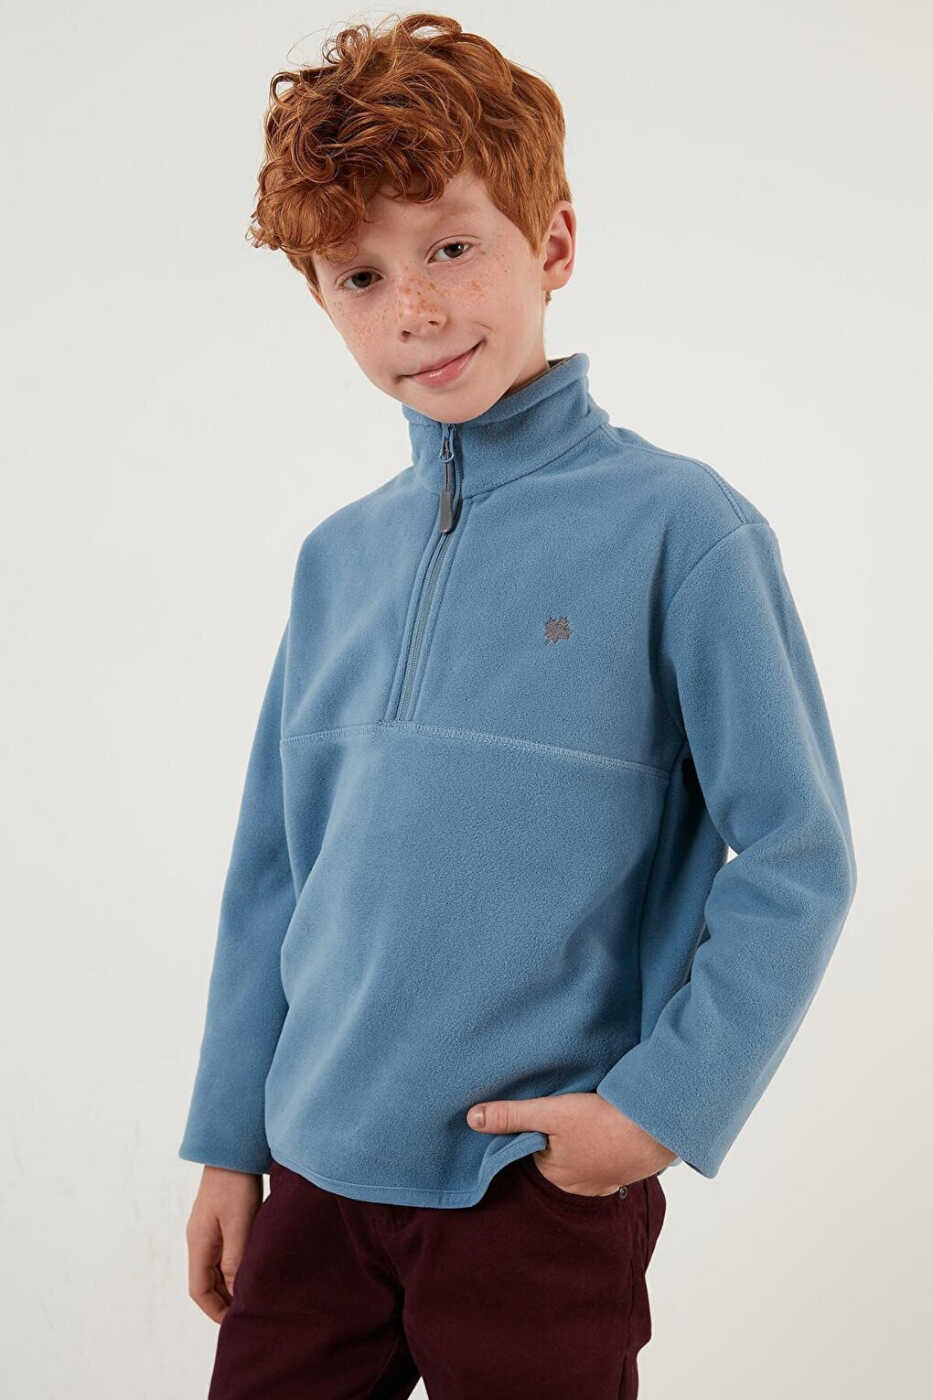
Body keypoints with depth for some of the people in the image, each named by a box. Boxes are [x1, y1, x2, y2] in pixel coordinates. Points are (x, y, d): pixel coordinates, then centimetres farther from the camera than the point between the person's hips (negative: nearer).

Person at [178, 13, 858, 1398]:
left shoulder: (678, 526, -10)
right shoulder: (336, 558, 6)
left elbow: (801, 859, -9)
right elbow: (276, 871, 10)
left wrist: (663, 1104, -13)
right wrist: (230, 1142, 12)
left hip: (542, 1187, -4)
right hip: (318, 1173, 5)